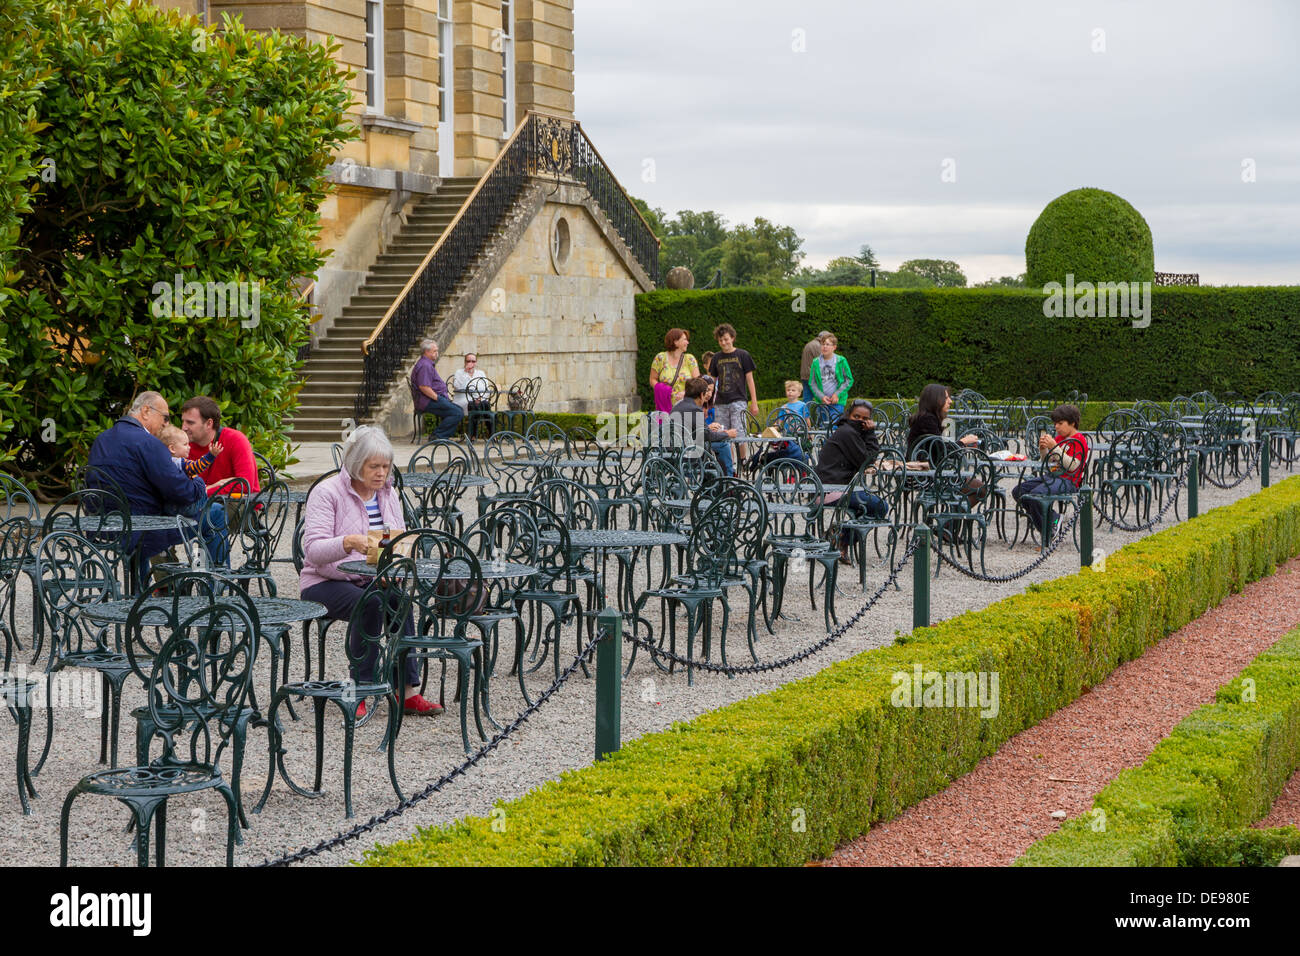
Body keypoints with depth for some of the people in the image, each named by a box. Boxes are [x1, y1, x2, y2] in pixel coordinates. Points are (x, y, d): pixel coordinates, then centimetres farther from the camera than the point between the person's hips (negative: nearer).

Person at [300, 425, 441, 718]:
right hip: (325, 583, -4)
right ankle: (360, 689, -26)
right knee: (370, 604, -34)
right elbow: (313, 549, -19)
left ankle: (407, 690, -27)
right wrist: (350, 543, -38)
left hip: (373, 581, 5)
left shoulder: (388, 493, 11)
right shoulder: (327, 493, -9)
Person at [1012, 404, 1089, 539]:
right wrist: (1043, 448, 3)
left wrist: (1054, 447, -21)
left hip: (1068, 481, -9)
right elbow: (1047, 461, 25)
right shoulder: (1059, 438, 18)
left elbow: (1072, 466, -18)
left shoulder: (1079, 440, -6)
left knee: (1036, 494, -32)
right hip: (1053, 477, 9)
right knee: (1018, 491, -6)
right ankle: (1052, 518, -5)